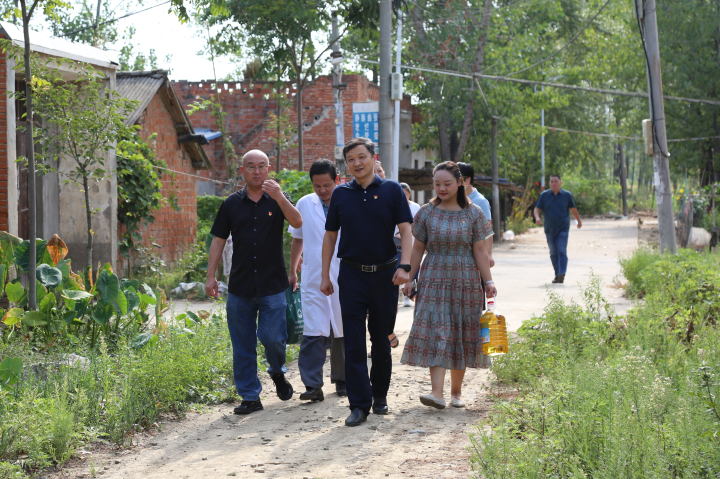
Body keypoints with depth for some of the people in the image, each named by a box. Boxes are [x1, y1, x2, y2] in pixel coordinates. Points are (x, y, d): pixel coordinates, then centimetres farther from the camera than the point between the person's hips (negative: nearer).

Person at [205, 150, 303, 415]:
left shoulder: (278, 199, 3)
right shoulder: (232, 204, 7)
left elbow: (297, 222, -14)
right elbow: (218, 240, 9)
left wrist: (280, 198, -29)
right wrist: (211, 276, 2)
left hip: (272, 286, -2)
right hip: (239, 288, 2)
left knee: (272, 337, -7)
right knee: (242, 346, 4)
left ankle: (278, 373, 24)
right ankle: (250, 396, 14)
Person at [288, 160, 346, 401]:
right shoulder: (304, 205, 5)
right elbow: (298, 239, 17)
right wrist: (292, 271, 18)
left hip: (343, 279, 0)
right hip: (313, 279, 0)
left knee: (342, 332, 9)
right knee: (313, 332, -10)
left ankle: (342, 380, 22)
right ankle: (313, 385, -12)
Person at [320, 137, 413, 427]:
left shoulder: (391, 190, 1)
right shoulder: (341, 194, 6)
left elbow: (406, 230, -4)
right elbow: (330, 235, 11)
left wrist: (404, 266, -17)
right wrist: (325, 276, 7)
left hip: (384, 275, -1)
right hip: (352, 275, 1)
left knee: (381, 340, 10)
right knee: (354, 343, -4)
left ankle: (380, 395, 27)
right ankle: (359, 405, -3)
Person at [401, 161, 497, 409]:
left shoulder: (473, 213, 3)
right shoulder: (427, 213, 4)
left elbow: (480, 251, 3)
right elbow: (418, 249, 8)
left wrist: (488, 281, -2)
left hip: (464, 280, 0)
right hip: (434, 279, 0)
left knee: (460, 334, 4)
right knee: (435, 332, -13)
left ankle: (456, 391, 17)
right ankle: (437, 393, -20)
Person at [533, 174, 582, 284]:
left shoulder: (567, 195, 3)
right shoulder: (544, 195, 4)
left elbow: (573, 209, 16)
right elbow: (537, 209, 4)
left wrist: (579, 220, 29)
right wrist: (537, 217, -18)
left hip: (563, 229, -2)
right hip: (549, 229, 2)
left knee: (562, 251, -15)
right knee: (553, 253, 7)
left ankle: (562, 274, -25)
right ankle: (557, 274, 17)